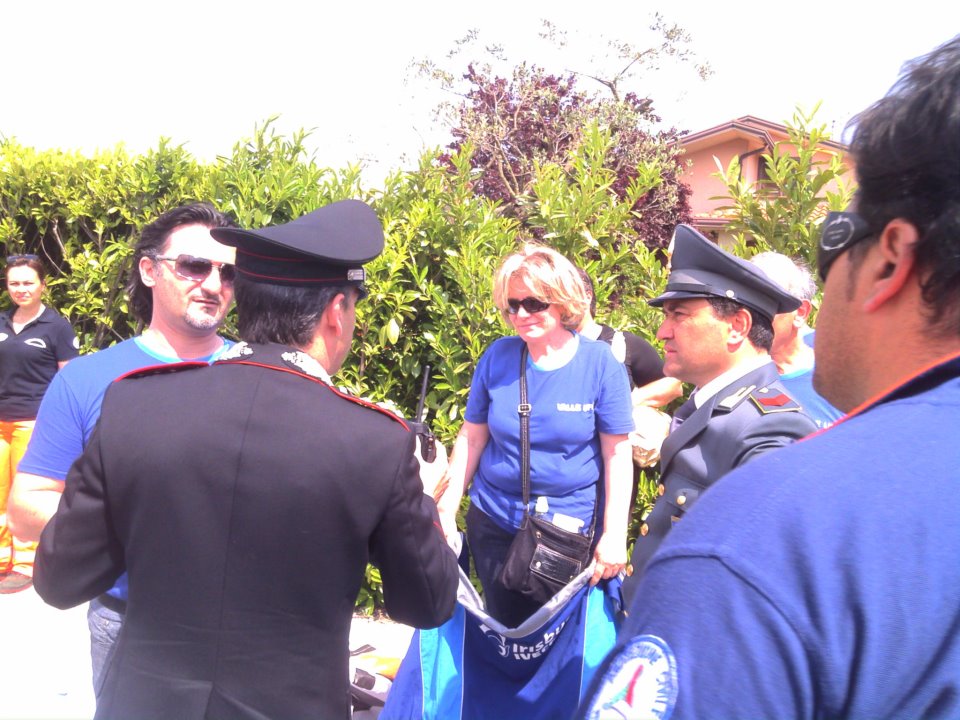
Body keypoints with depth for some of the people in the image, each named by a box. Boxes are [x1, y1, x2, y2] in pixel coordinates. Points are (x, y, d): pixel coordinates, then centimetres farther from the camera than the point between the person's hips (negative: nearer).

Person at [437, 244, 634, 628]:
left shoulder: (600, 362, -10)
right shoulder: (498, 356, -4)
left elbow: (617, 454, -8)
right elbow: (471, 438, 2)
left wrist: (614, 535, -10)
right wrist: (446, 512, 1)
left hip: (572, 529, -2)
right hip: (494, 525, 2)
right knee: (506, 627, 17)